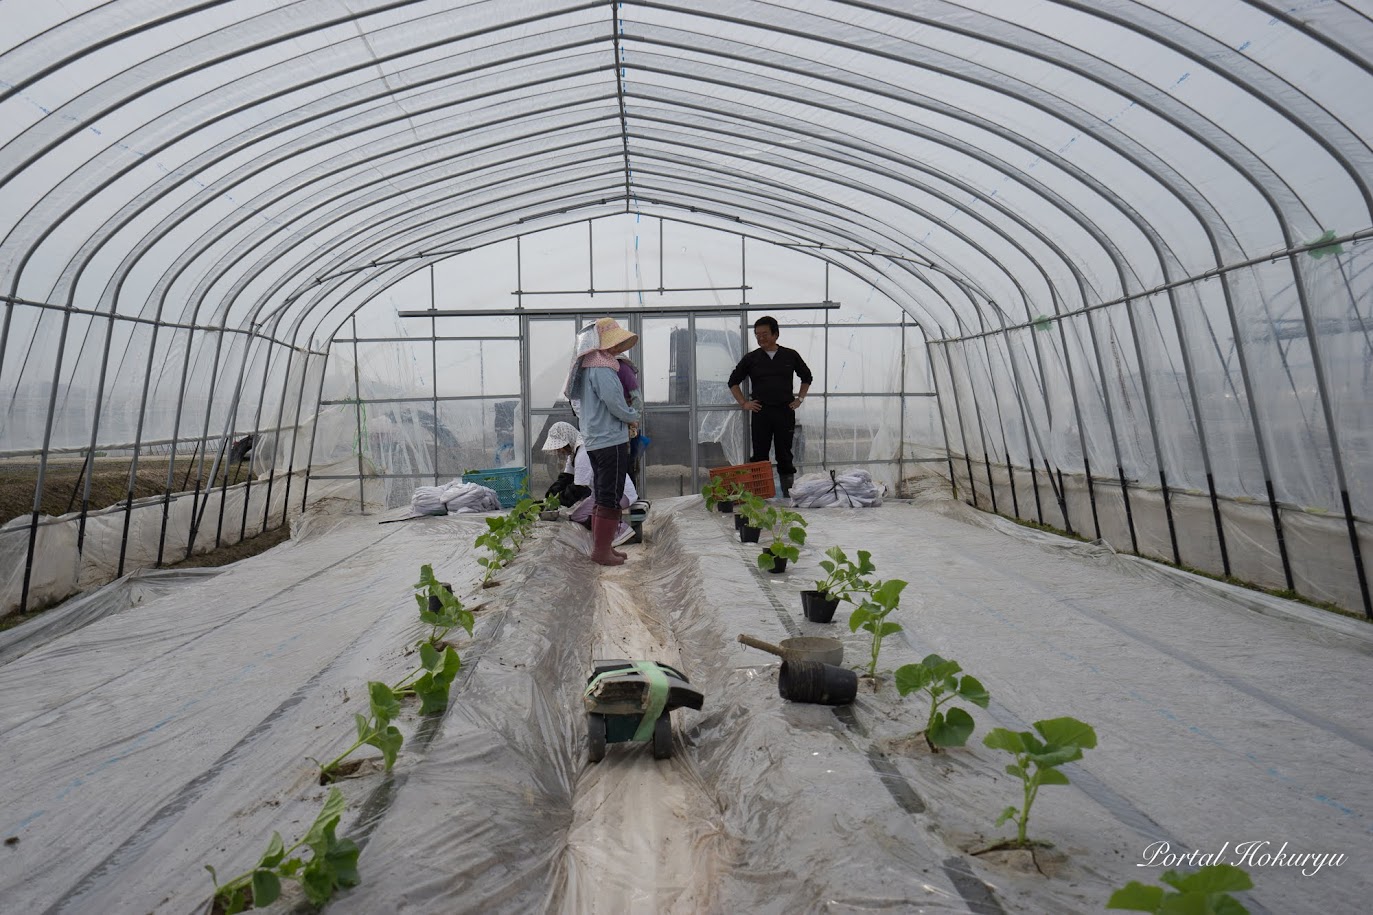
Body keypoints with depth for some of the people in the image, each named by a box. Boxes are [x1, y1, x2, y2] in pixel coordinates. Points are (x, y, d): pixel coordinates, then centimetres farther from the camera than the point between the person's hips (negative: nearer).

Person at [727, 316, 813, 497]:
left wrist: (800, 399, 10)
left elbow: (807, 377, 20)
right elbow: (733, 381, 14)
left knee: (785, 455, 4)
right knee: (759, 455, 0)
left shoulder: (790, 356, 7)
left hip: (785, 412, 0)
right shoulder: (751, 358, 6)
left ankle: (788, 493, 10)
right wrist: (744, 403, 5)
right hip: (761, 412, 0)